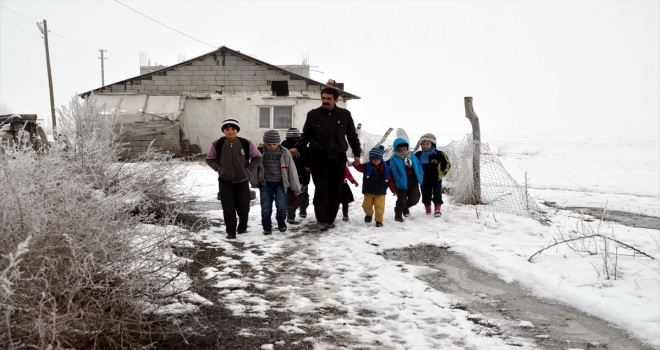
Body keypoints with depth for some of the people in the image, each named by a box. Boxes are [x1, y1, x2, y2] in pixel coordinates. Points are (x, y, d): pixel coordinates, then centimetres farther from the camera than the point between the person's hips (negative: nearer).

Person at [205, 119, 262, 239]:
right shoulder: (217, 144, -8)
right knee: (228, 207, -1)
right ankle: (231, 231, 9)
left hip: (242, 180, 0)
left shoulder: (246, 144, -10)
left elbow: (258, 157, 2)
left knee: (243, 206, 9)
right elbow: (209, 158, 7)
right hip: (225, 181, 0)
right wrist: (219, 169, -6)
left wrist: (248, 169, -6)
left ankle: (243, 227, 33)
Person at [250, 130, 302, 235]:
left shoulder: (284, 153, -4)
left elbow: (292, 170, 1)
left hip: (280, 183, -1)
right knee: (266, 207, -4)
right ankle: (267, 227, 18)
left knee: (281, 206, -15)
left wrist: (296, 188, 3)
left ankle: (281, 221, 15)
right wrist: (254, 182, 6)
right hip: (265, 184, 1)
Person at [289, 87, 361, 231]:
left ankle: (330, 219, 14)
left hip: (338, 158, 2)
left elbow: (352, 136, 13)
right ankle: (321, 220, -6)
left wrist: (357, 153, 10)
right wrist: (297, 147, -5)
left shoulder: (345, 115, 5)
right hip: (318, 158, -2)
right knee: (321, 189, -8)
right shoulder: (313, 115, 1)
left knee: (335, 190, 3)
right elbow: (306, 135, 10)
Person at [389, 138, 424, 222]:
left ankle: (406, 207, 42)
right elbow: (394, 171, -15)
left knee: (414, 199, 13)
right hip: (402, 183, -5)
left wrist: (421, 175, 0)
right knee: (402, 200, 0)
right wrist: (399, 180, -22)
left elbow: (418, 165, 8)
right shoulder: (394, 159, -11)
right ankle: (398, 215, 18)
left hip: (413, 182, 5)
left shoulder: (412, 156, 4)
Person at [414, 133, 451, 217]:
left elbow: (447, 164, 2)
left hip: (436, 179, -2)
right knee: (426, 196, 10)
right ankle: (428, 210, 25)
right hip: (424, 180, 3)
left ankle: (437, 210, 2)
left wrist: (442, 174, -1)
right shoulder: (418, 155, -4)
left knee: (437, 194, -4)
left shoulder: (439, 154, -10)